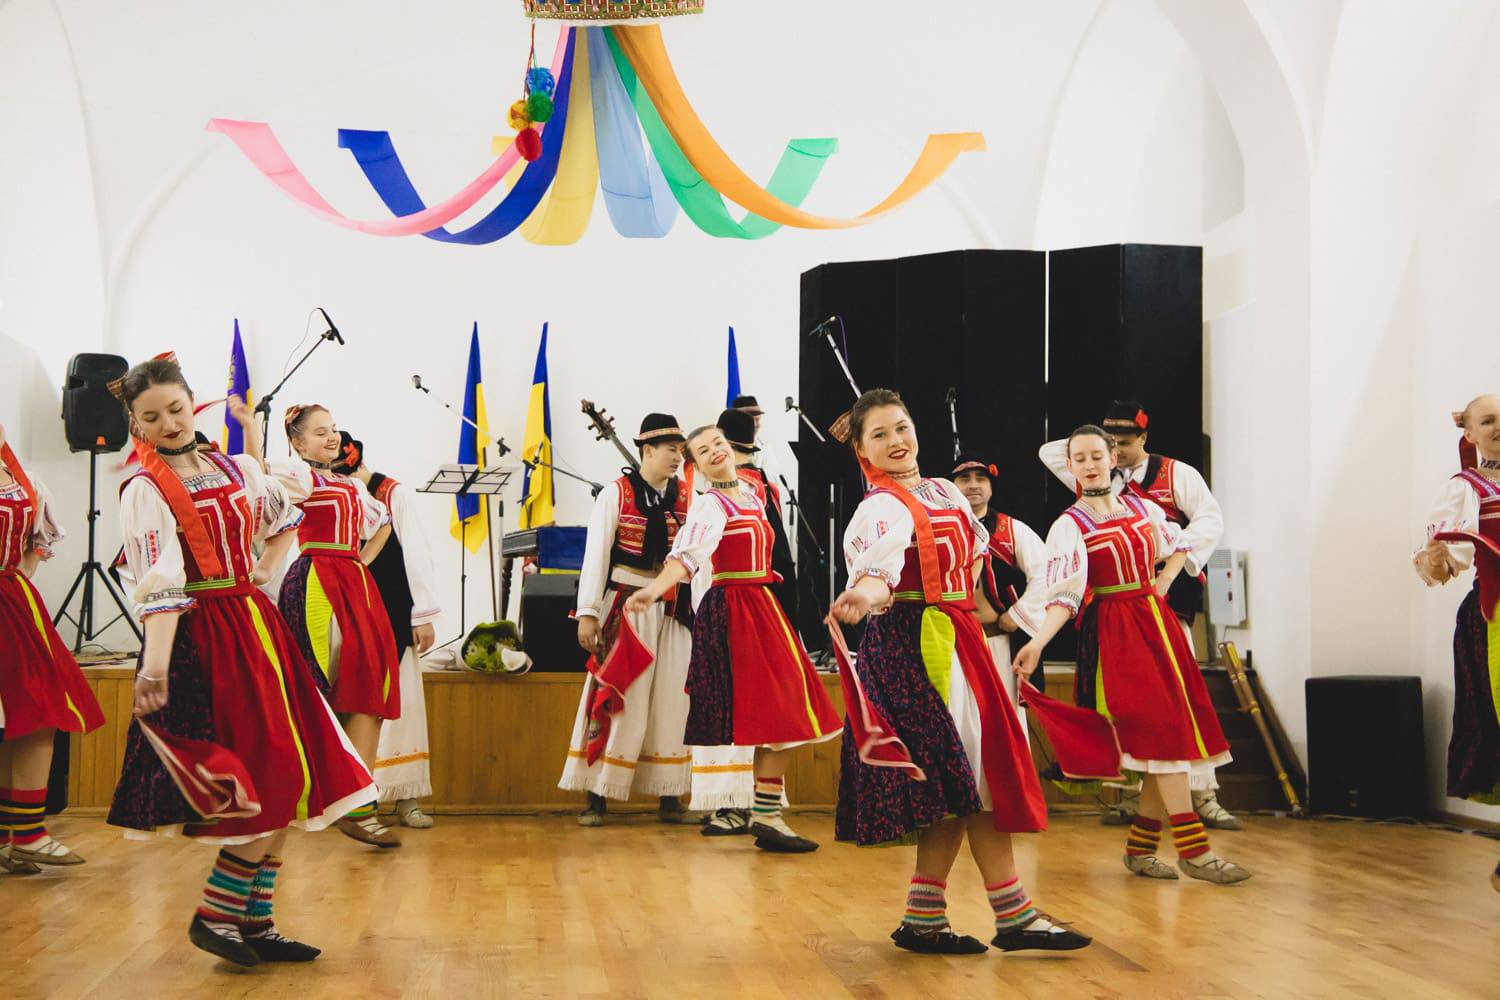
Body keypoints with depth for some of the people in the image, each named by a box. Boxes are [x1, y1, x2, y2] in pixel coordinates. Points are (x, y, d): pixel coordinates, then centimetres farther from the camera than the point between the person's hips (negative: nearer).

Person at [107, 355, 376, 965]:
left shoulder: (237, 468, 10)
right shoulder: (145, 491, -7)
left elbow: (285, 520, 29)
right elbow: (159, 582, -20)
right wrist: (155, 662, -31)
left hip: (256, 625, 6)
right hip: (200, 640, -6)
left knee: (284, 783, 5)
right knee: (268, 784, -10)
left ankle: (256, 922, 15)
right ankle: (215, 917, 4)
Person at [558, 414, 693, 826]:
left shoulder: (686, 495, 7)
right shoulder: (616, 494, -3)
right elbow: (596, 555, -6)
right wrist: (587, 613, -11)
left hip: (673, 608, 4)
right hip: (626, 604, -4)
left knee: (671, 700, 5)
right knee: (616, 699, -3)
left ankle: (669, 799, 13)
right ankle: (596, 798, 4)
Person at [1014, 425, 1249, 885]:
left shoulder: (1142, 508, 11)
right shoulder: (1070, 526, -5)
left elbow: (1179, 546, 27)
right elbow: (1063, 594, -15)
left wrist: (1164, 582, 9)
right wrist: (1038, 642, -30)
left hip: (1157, 620, 6)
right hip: (1116, 630, -6)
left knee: (1171, 737, 2)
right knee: (1164, 732, -14)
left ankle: (1140, 847, 11)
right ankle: (1193, 851, -10)